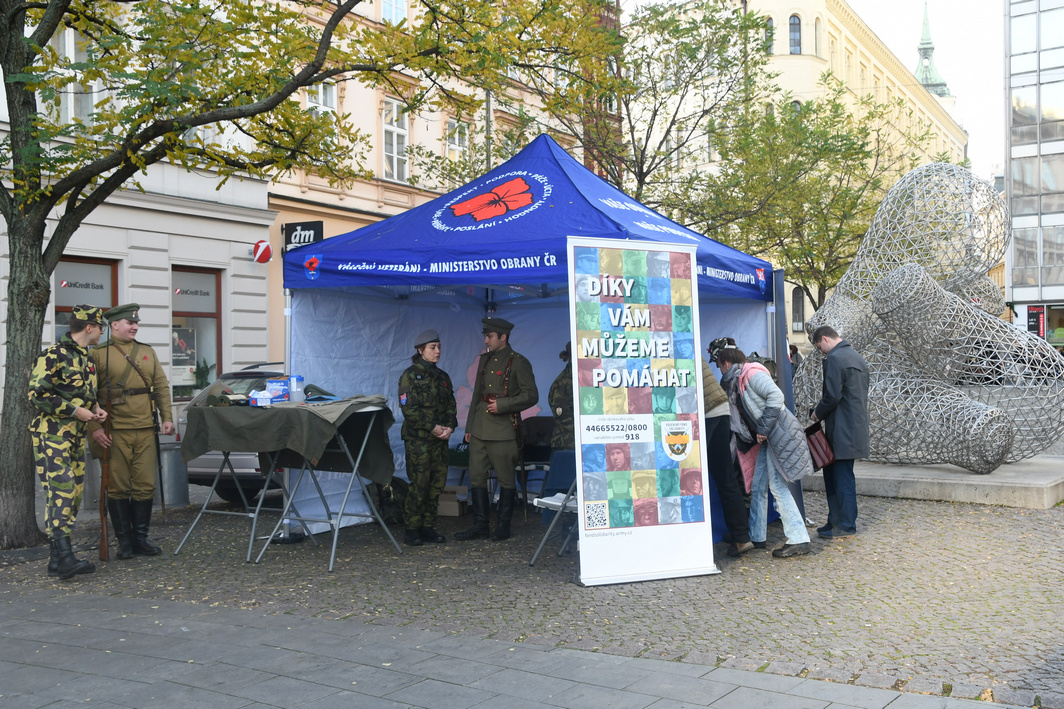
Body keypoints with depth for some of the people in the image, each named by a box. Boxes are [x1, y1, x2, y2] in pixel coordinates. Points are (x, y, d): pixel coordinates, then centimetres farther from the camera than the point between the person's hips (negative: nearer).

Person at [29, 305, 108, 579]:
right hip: (52, 435, -9)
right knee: (61, 492, -16)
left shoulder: (86, 358, 16)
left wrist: (94, 408, 9)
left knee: (74, 495, 8)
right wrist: (75, 410, -17)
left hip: (76, 436, 9)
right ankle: (64, 558, -21)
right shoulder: (54, 356, -13)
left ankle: (57, 559, 15)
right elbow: (37, 395, -18)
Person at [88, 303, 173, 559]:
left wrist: (167, 417, 5)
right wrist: (94, 427, -12)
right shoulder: (98, 354, 0)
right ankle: (124, 541, 12)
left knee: (145, 486, 5)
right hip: (114, 433, -4)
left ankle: (141, 537, 16)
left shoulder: (148, 353, 14)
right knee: (118, 488, 2)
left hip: (146, 431, 4)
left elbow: (162, 387, 15)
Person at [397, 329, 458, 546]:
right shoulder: (410, 375, -4)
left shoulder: (442, 377, 15)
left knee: (437, 482, 4)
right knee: (419, 484, -8)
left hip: (440, 438, 6)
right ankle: (413, 529, 2)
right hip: (418, 438, -6)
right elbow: (408, 408, -11)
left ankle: (428, 526, 14)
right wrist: (432, 427, -14)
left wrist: (449, 427, -3)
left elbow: (451, 406, 16)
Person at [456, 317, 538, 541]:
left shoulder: (519, 363, -5)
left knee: (506, 480, 2)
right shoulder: (485, 360, 15)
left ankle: (503, 527, 12)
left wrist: (502, 405, -16)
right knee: (476, 477, 6)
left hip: (503, 430, -7)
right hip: (480, 429, 7)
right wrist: (469, 427, 18)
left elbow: (531, 395, -9)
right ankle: (480, 526, 14)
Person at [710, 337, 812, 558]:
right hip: (766, 439, 10)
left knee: (778, 486, -11)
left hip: (779, 434, -10)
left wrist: (763, 429, -22)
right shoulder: (733, 382, 15)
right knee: (757, 487, 13)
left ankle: (798, 540, -8)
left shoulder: (751, 373, -14)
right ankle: (756, 537, 22)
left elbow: (775, 396, -25)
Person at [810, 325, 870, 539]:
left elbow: (832, 395, -20)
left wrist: (818, 413, -4)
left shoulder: (834, 359, -15)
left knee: (843, 477, -2)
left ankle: (846, 526, 4)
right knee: (832, 472, 15)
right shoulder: (857, 356, 16)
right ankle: (836, 521, 19)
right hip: (857, 424, 10)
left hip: (842, 430, -10)